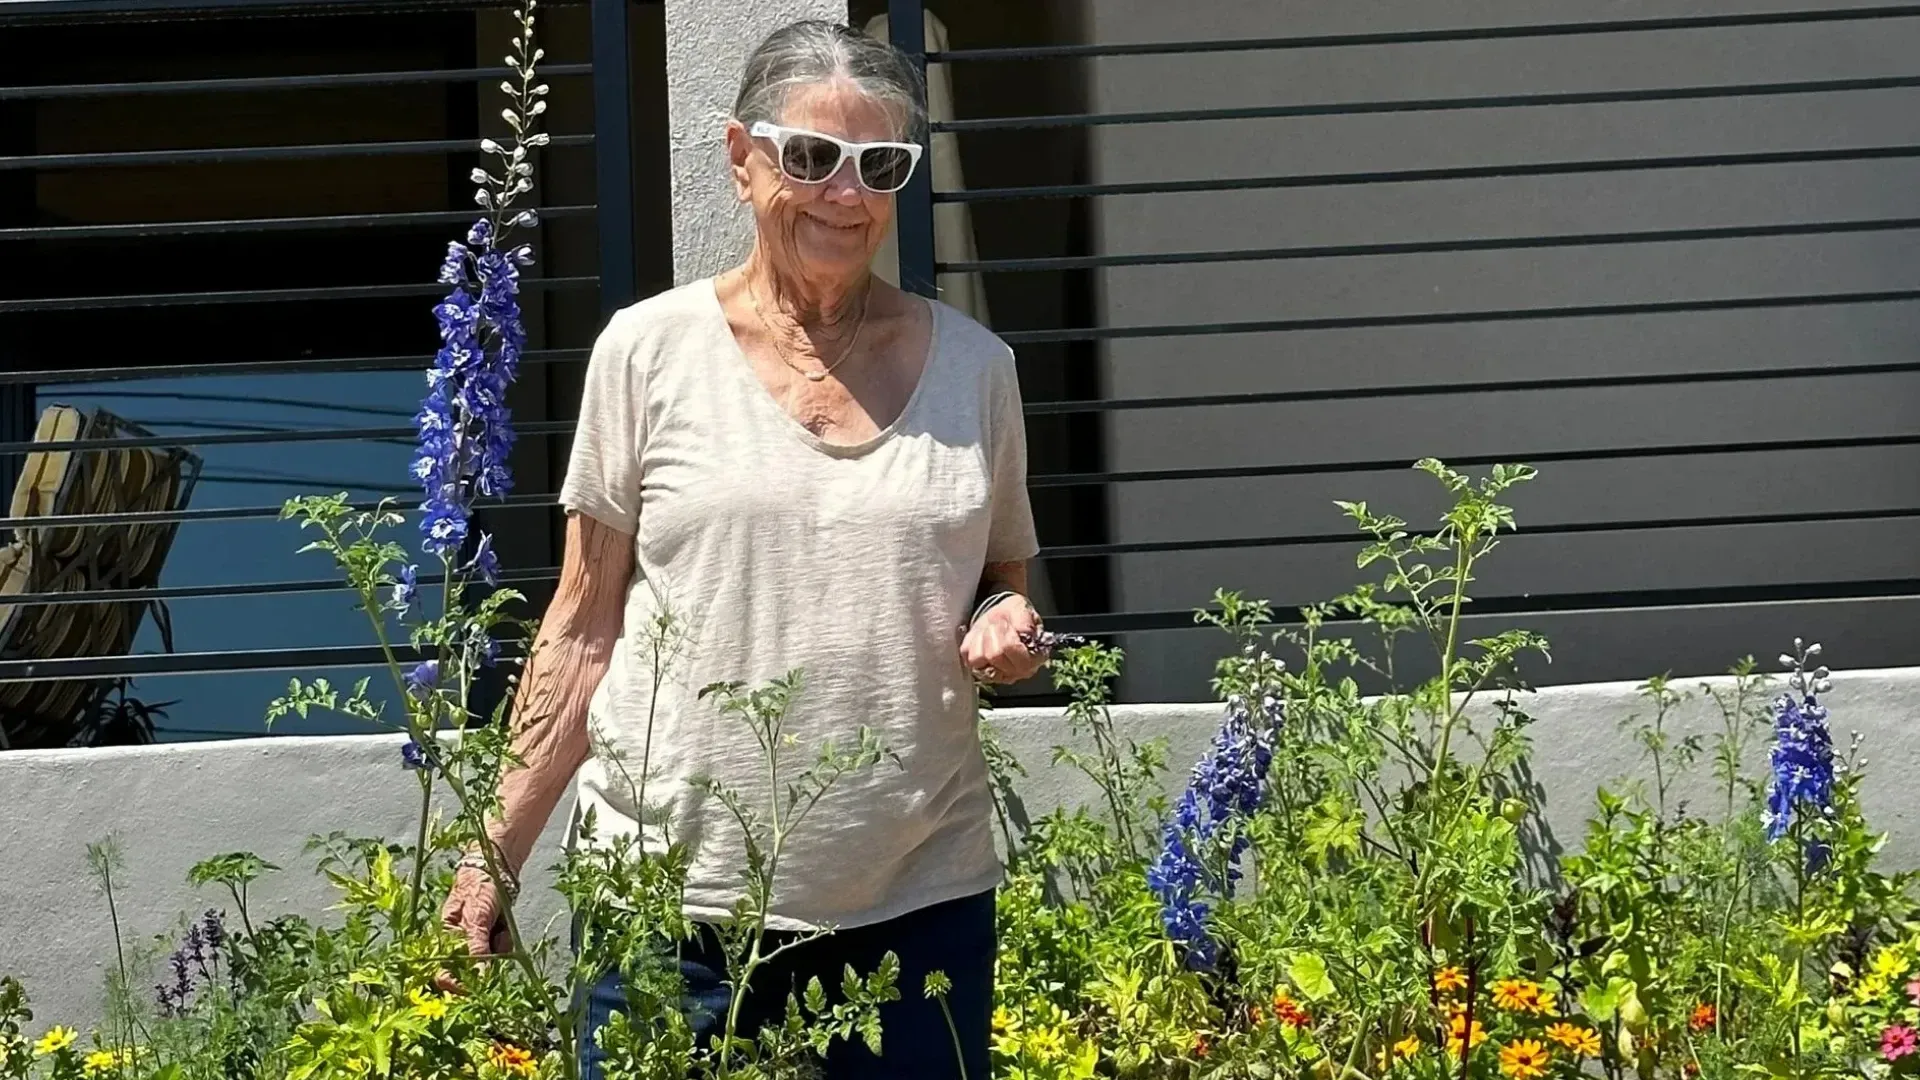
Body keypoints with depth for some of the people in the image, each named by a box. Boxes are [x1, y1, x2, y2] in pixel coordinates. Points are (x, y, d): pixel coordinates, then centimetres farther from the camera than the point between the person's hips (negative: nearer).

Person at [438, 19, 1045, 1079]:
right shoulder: (650, 351, 0)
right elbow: (584, 629, 5)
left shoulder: (973, 365, 7)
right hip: (678, 899, -2)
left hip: (918, 900, 2)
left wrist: (1007, 630, -4)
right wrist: (495, 854, 1)